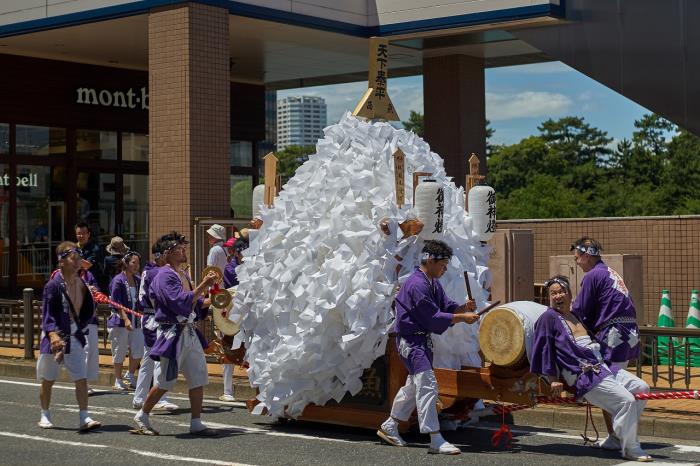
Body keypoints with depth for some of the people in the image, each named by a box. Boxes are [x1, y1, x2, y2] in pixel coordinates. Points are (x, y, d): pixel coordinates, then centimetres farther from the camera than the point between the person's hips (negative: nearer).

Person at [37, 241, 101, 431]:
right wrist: (53, 334, -32)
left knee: (81, 378, -3)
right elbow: (47, 314, -18)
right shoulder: (54, 285, -15)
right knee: (48, 380, 11)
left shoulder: (81, 282, 3)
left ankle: (84, 418, -1)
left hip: (75, 337, 5)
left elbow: (88, 309, 13)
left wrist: (79, 327, 5)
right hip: (55, 338, -4)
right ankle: (45, 416, 26)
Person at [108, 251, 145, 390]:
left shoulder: (138, 280, 11)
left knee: (139, 350, -2)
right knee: (119, 352, 2)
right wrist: (126, 319, -23)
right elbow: (116, 303, -14)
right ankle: (118, 380, 14)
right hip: (120, 321, -6)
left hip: (135, 321, 6)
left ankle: (130, 376, 18)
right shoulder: (118, 280, -8)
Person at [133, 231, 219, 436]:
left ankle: (196, 423, 10)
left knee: (198, 378, 5)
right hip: (173, 333, -9)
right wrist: (203, 286, -22)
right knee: (165, 381, 0)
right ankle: (142, 417, 17)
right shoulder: (164, 276, -13)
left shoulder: (183, 274, 15)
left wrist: (210, 301, 6)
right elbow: (181, 302, -24)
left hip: (189, 332, 9)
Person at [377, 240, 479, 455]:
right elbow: (433, 318, -22)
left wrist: (463, 307, -10)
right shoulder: (417, 285, -22)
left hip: (423, 339, 11)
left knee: (414, 385, 20)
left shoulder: (433, 283, 11)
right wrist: (463, 317, -19)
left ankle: (389, 427, 34)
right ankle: (436, 441, -17)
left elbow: (445, 305, 10)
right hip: (411, 339, -11)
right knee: (427, 384, -15)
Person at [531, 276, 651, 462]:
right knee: (626, 400, -21)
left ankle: (624, 432, 11)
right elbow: (544, 349, -7)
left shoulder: (575, 316, 23)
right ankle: (630, 449, -9)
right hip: (584, 375, -9)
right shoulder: (548, 317, -1)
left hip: (602, 366, 9)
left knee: (642, 388, 2)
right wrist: (552, 380, -12)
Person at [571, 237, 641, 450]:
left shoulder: (592, 276, -7)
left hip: (614, 336, -9)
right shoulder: (610, 273, 21)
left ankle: (614, 437, -5)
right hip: (630, 334, 9)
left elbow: (579, 313, -4)